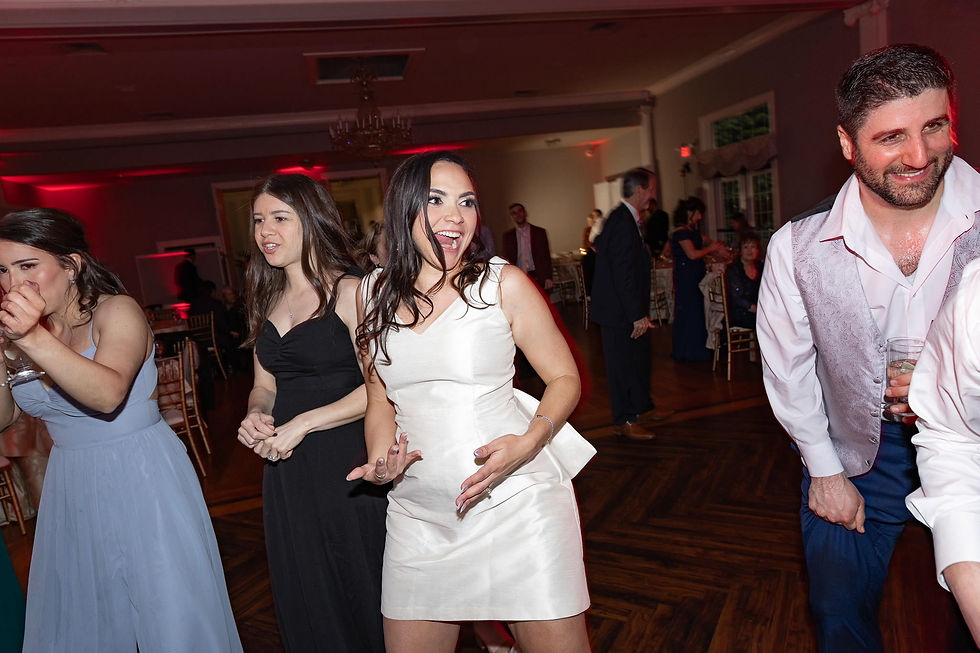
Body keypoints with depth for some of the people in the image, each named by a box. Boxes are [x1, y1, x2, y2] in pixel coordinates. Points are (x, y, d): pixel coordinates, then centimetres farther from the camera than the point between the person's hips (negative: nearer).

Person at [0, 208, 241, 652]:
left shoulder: (117, 312, -13)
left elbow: (108, 394, -30)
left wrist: (36, 340, -41)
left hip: (141, 480, -6)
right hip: (71, 486, 6)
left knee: (170, 612, 5)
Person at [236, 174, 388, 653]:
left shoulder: (349, 291, -9)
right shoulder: (267, 301, 11)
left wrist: (302, 424, -16)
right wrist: (256, 415, -3)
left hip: (346, 464, -6)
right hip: (287, 470, 6)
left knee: (359, 591, 8)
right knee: (304, 601, 18)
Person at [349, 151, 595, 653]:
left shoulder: (503, 283, -7)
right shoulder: (373, 294, 4)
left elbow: (565, 378, -1)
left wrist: (528, 443, -18)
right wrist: (380, 458, -4)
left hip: (515, 503, -3)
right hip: (418, 514, 4)